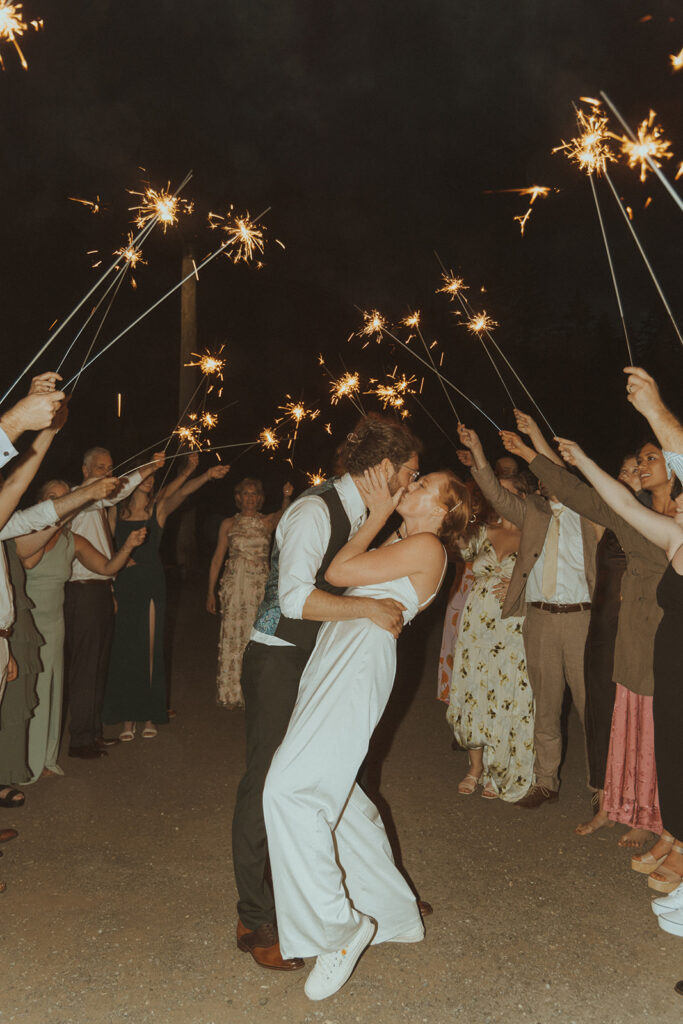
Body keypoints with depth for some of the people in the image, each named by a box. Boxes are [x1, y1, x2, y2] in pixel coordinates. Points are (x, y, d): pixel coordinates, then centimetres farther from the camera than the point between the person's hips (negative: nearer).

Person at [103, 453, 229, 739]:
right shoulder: (117, 512, 5)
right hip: (123, 584, 1)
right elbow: (109, 548, 9)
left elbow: (181, 492, -14)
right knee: (125, 649, 4)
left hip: (151, 584, -1)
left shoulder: (158, 509, 1)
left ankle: (150, 715, 13)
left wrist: (207, 475, -30)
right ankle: (127, 717, 14)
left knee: (150, 648, 2)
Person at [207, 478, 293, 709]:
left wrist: (286, 497, -39)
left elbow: (283, 515, -17)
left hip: (260, 585, 0)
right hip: (235, 585, 1)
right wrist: (211, 591, 4)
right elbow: (217, 558, 9)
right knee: (233, 636, 0)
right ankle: (231, 694, 11)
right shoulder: (229, 524, 8)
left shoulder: (268, 522, 6)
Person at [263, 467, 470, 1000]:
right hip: (334, 656, 10)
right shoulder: (399, 544, 24)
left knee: (290, 789, -16)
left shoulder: (427, 547, -4)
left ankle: (338, 926, -3)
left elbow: (338, 572, -7)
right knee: (336, 793, 12)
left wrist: (378, 514, 3)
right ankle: (396, 913, 27)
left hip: (361, 661, -9)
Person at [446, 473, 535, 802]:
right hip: (478, 624, 4)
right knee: (473, 693, 7)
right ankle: (475, 766, 26)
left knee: (508, 700, 0)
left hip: (514, 629, -3)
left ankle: (499, 774, 20)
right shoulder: (484, 532, 10)